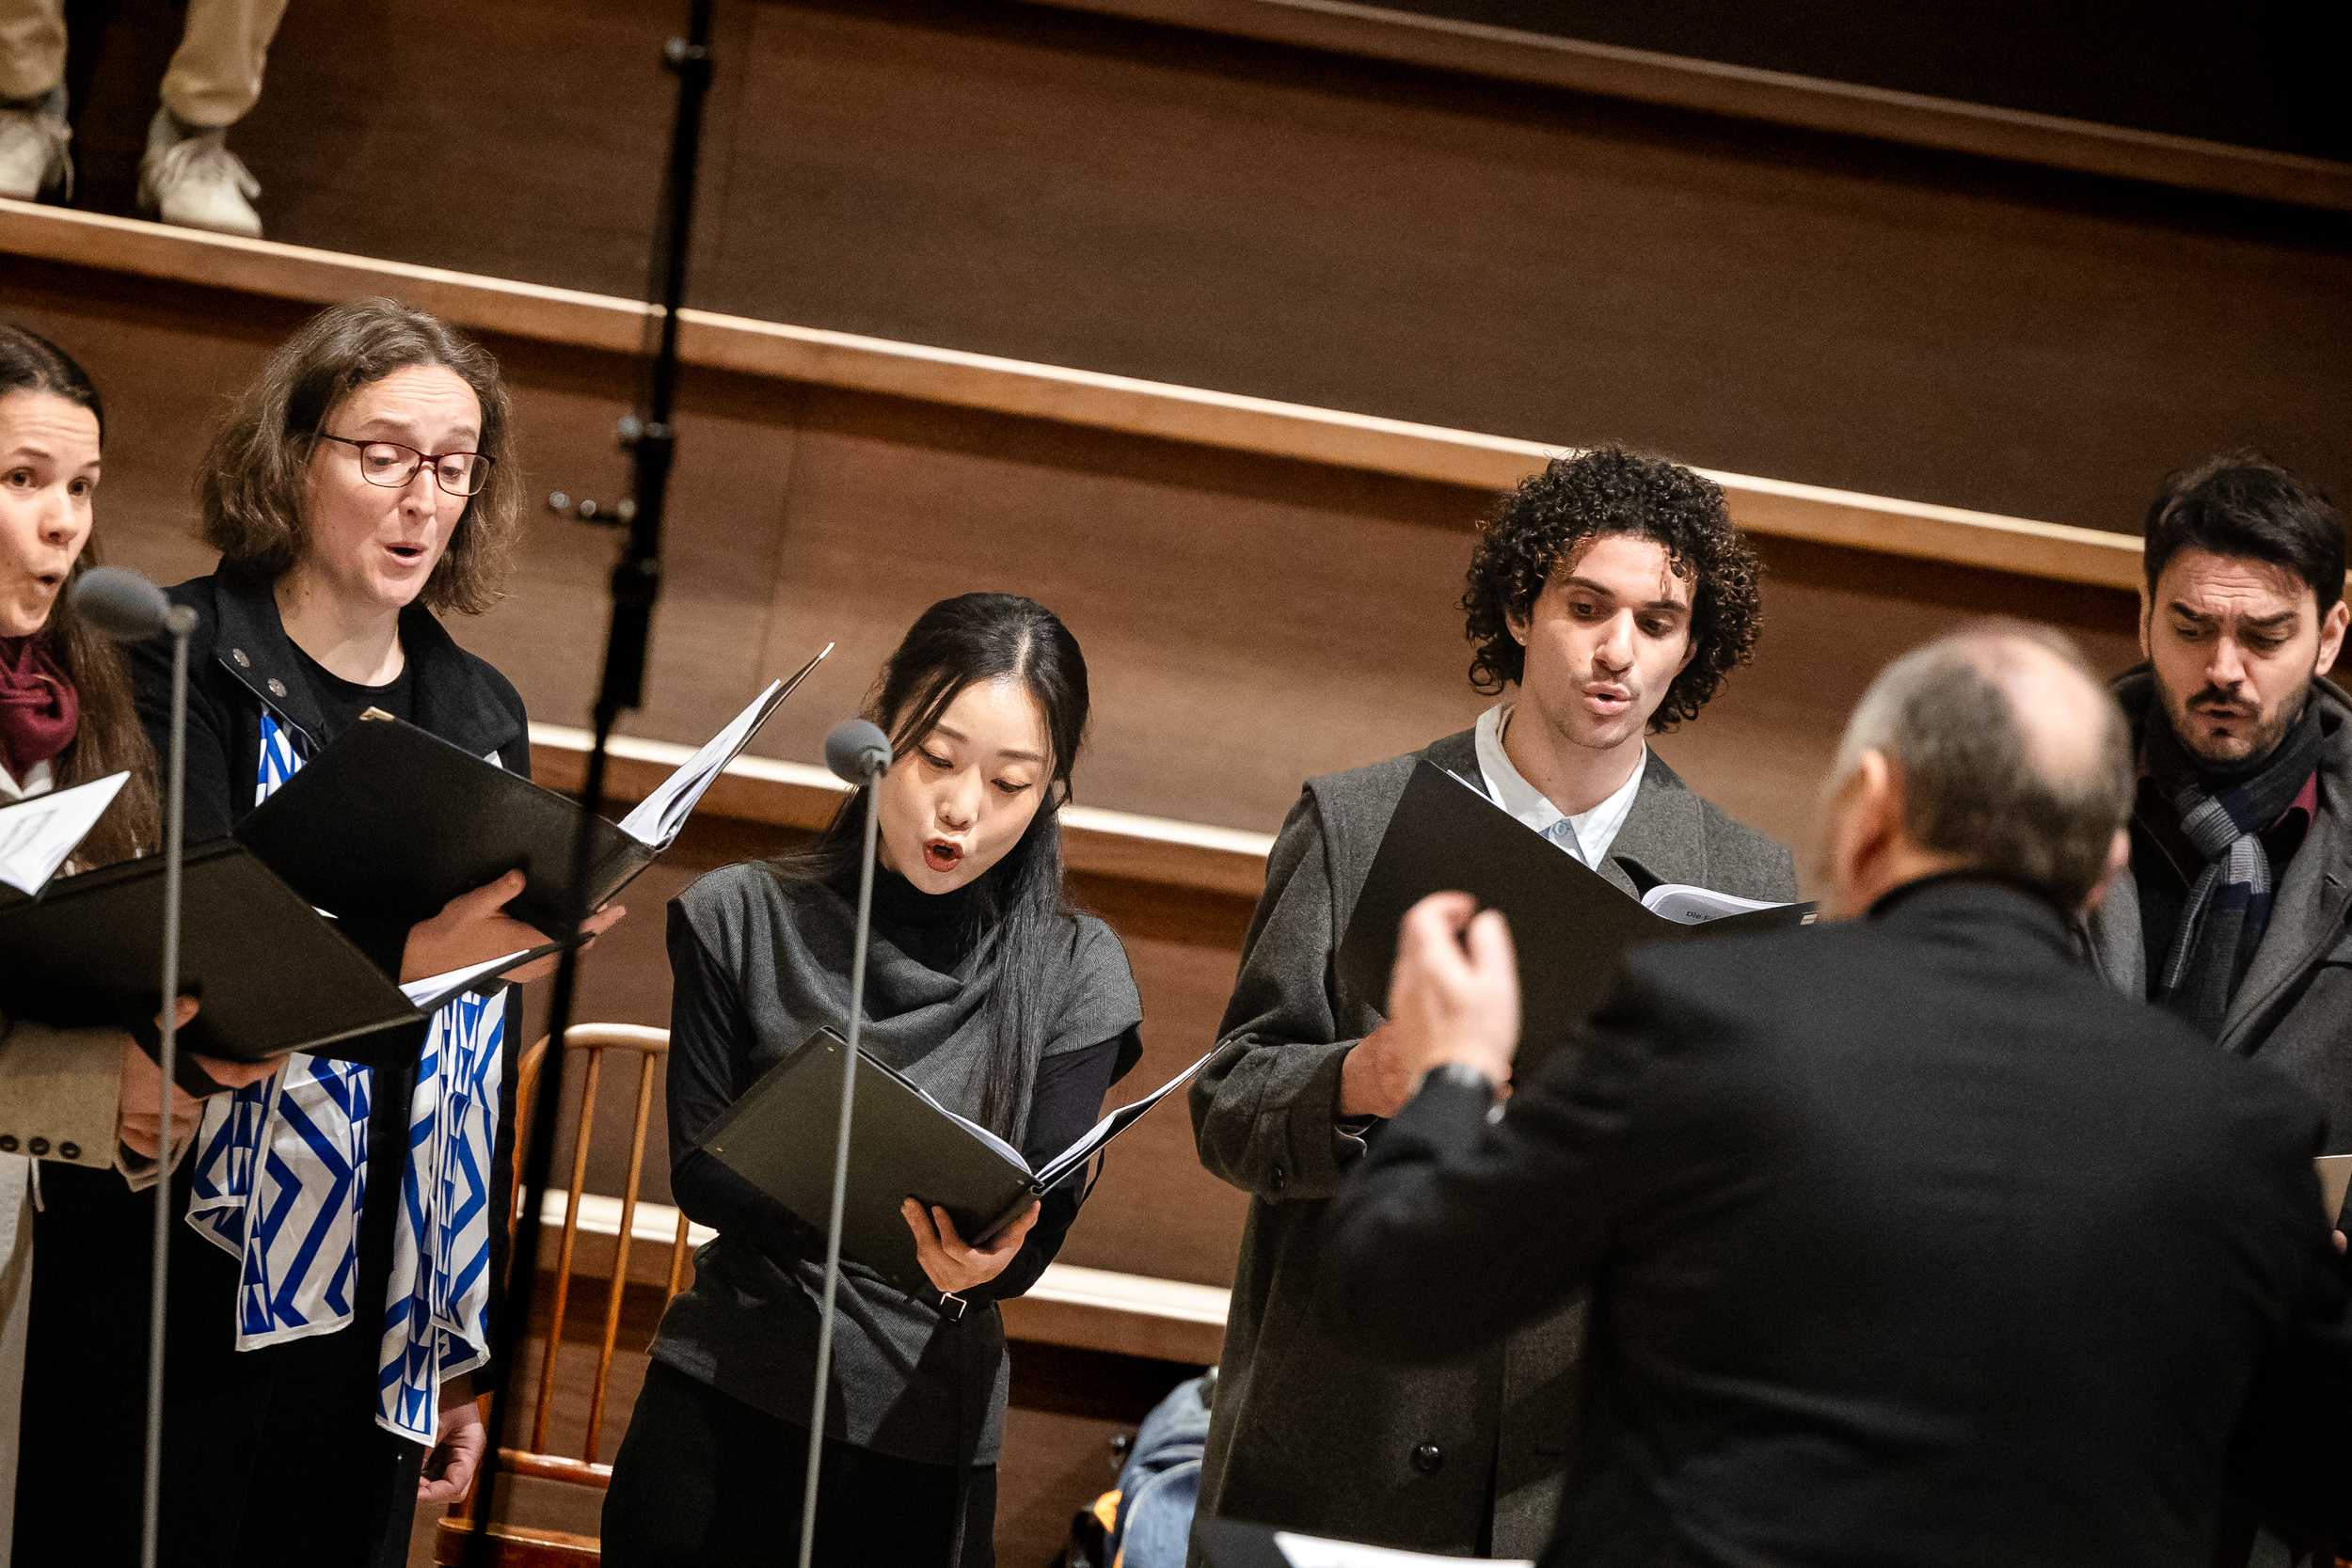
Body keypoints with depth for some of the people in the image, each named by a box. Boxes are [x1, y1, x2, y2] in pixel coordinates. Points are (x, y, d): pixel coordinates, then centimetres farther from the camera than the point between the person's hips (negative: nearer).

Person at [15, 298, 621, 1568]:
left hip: (382, 1318, 5)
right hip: (182, 1300, -5)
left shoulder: (482, 717, 12)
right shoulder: (180, 663, -5)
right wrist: (407, 958, -35)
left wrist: (468, 1341, 13)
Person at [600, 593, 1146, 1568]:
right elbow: (696, 1170, -5)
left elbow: (1039, 1227, -6)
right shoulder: (741, 921, -1)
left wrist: (984, 1266, -31)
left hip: (921, 1432, 0)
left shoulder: (1074, 974, -1)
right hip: (721, 1400, 0)